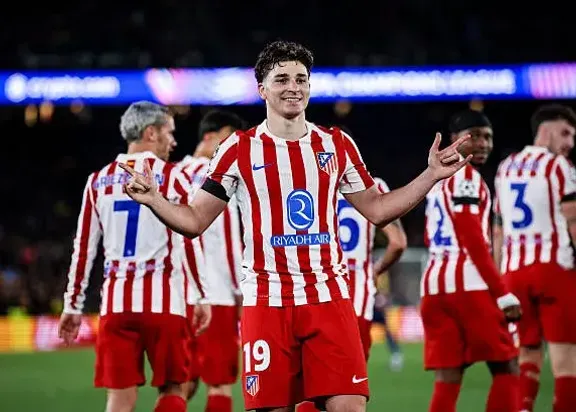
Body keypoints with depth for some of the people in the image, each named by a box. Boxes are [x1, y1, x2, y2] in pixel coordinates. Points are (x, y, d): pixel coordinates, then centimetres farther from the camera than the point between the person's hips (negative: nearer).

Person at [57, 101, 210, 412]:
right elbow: (193, 243, -6)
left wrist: (72, 306, 16)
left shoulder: (98, 181, 11)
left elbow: (83, 250, 11)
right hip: (162, 301, -3)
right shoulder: (172, 178, -1)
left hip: (116, 303, 3)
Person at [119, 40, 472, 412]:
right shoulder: (239, 149, 3)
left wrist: (431, 175, 9)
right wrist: (153, 199, -14)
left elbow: (376, 209, 18)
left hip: (329, 297, 2)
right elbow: (195, 221, 4)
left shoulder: (337, 144, 10)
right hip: (266, 301, -2)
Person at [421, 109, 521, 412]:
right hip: (466, 283, -8)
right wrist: (503, 294, -12)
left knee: (447, 378, 6)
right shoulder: (465, 176, -6)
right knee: (505, 369, -1)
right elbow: (474, 241, -13)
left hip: (434, 284, 8)